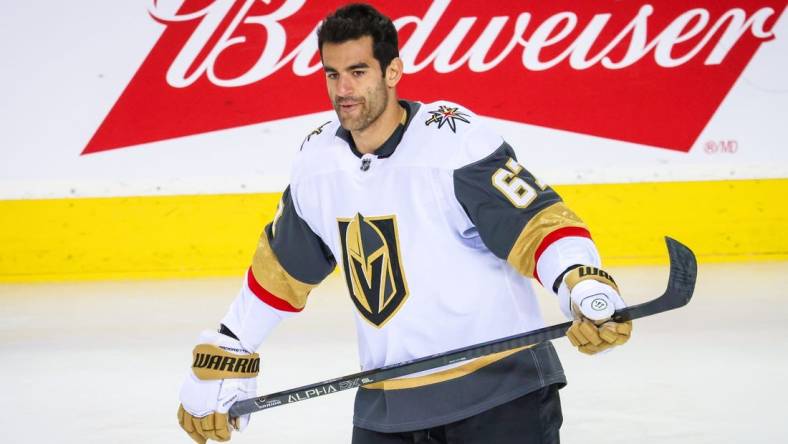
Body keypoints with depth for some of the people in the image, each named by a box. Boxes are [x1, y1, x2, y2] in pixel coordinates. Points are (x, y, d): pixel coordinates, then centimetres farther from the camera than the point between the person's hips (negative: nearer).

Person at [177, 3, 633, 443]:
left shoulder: (454, 139, -15)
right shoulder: (317, 161, 4)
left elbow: (536, 223, -21)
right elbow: (279, 271, 18)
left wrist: (585, 286, -39)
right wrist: (222, 360, 20)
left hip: (500, 387, -6)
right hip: (386, 405, 6)